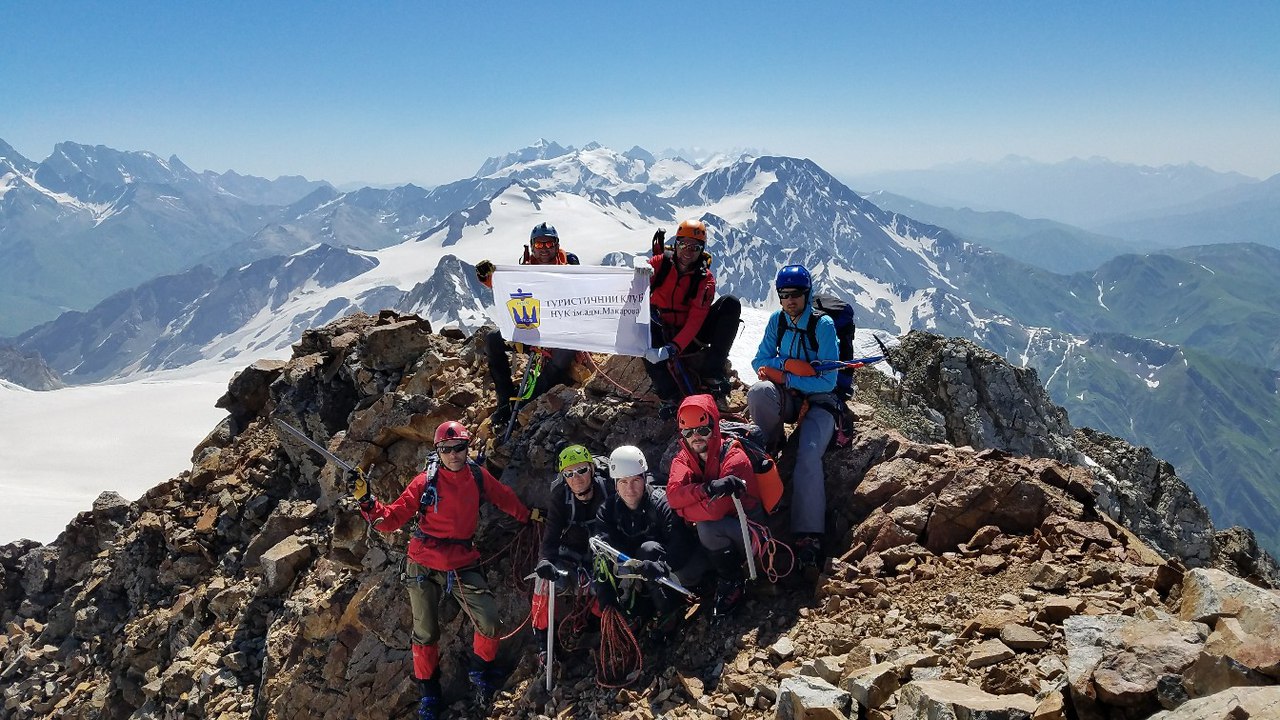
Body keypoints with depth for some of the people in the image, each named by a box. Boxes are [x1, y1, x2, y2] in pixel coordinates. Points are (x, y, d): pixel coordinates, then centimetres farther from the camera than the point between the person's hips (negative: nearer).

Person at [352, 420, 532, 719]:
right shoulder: (426, 481, -11)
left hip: (463, 565, 2)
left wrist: (527, 515, 28)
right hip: (424, 566, -1)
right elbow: (390, 519, -11)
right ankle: (428, 690, 33)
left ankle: (480, 671, 24)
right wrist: (367, 501, -26)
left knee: (489, 624, -7)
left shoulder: (478, 476, -3)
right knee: (425, 633, 8)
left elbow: (504, 497, 16)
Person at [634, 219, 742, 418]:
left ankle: (711, 372, -20)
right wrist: (640, 267, -38)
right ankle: (668, 396, -29)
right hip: (661, 331, 0)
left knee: (731, 303, -19)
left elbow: (695, 321, -20)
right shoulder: (661, 263, -6)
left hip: (690, 336, 0)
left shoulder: (705, 280, -9)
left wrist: (673, 348, -35)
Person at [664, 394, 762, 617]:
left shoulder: (733, 457, -21)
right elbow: (673, 495, -22)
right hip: (717, 539, 6)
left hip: (750, 533, -5)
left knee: (707, 526, -31)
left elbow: (716, 509, -31)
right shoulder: (683, 460, -3)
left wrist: (685, 509, -16)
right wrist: (708, 488, -38)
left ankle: (732, 582, -11)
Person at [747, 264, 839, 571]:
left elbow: (827, 382, -16)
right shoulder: (777, 321, 0)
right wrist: (791, 365, -16)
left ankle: (809, 535, -28)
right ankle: (770, 449, -7)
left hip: (818, 400, -3)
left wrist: (783, 374, -19)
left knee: (808, 455, -29)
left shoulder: (824, 325, -14)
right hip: (787, 398, 4)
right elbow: (760, 362, 2)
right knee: (759, 391, -32)